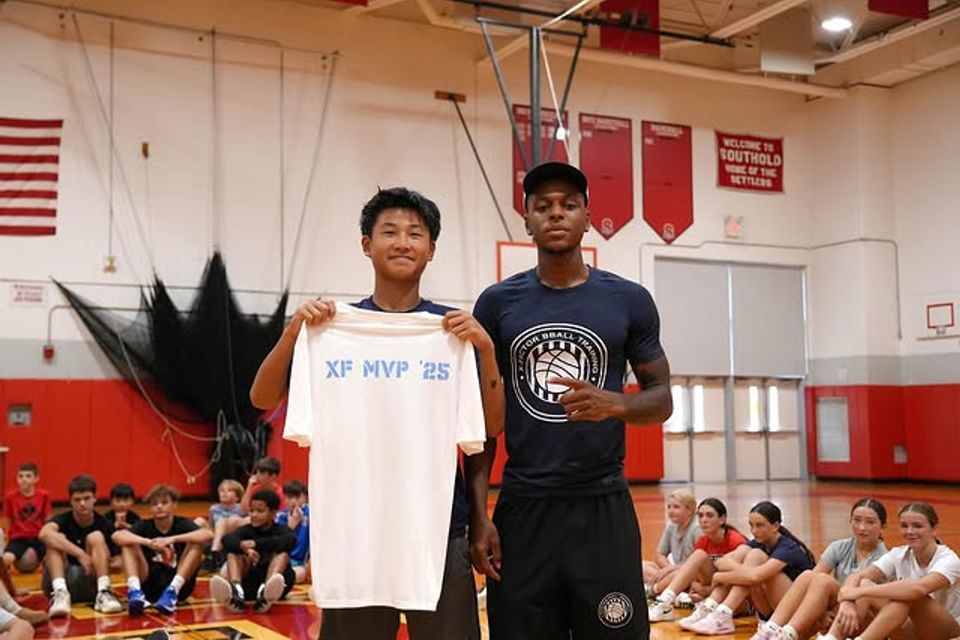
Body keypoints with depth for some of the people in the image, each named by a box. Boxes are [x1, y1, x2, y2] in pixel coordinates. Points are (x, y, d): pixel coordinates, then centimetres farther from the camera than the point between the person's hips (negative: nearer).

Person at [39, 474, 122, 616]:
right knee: (56, 539, -22)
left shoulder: (104, 524, -1)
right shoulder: (63, 520, -6)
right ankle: (60, 593, -40)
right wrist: (80, 554, -40)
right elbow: (44, 534, -32)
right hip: (58, 581, -1)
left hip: (91, 584, 1)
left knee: (96, 537, -19)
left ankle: (103, 593, -32)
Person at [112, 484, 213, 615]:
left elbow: (208, 534, -23)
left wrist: (172, 539, -33)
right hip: (149, 586, 1)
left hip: (179, 586, -1)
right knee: (128, 544, -11)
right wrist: (147, 542, -34)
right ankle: (135, 591, -30)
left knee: (196, 543, -18)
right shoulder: (145, 526, 3)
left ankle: (172, 592, -29)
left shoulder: (182, 524, -1)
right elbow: (117, 536, -17)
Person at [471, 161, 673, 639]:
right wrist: (478, 513, -2)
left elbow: (662, 399, 7)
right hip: (522, 508, 1)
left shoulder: (629, 300, 3)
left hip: (604, 506, 0)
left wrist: (614, 404, -16)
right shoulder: (497, 303, 4)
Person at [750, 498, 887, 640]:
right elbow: (811, 579, -8)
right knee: (807, 576, -26)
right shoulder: (840, 548, 4)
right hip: (832, 618, 4)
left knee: (823, 580, -29)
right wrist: (820, 610, -25)